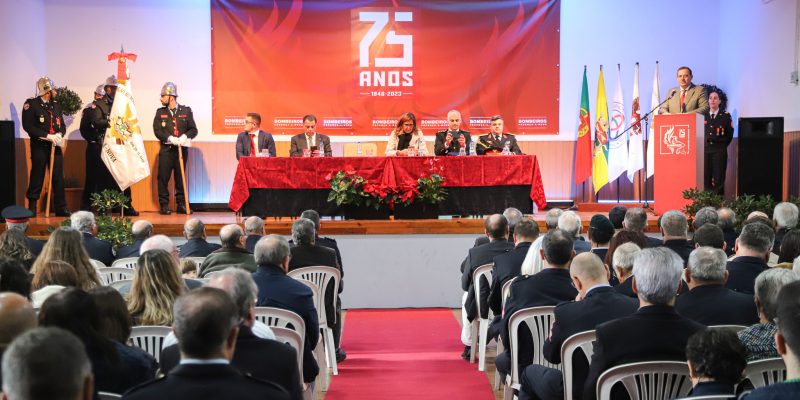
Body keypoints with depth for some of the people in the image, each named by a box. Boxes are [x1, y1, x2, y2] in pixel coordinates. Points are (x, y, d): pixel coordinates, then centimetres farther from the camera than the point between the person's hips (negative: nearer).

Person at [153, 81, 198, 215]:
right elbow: (157, 130, 0)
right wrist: (170, 138, -16)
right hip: (166, 150, 0)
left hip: (182, 149, 0)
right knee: (163, 178, -3)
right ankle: (164, 205, 5)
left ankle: (181, 204, 12)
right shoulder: (160, 112, 8)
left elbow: (193, 130, 4)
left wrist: (185, 136, -15)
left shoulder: (186, 111, 7)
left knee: (181, 178, 5)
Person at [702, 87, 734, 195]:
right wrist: (703, 145, 3)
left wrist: (722, 145, 4)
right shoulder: (703, 115, 8)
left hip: (719, 151, -2)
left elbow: (729, 135, 6)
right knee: (705, 178, -2)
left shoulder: (726, 116, 4)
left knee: (718, 180, -4)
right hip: (705, 150, 2)